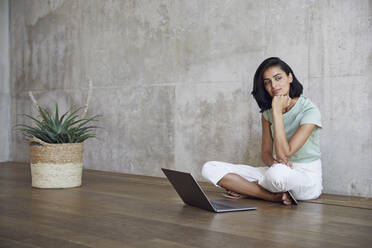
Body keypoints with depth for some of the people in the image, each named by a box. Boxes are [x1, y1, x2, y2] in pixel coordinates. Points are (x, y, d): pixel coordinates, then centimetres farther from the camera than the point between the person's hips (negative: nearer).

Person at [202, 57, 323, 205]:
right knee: (210, 168, -12)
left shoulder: (309, 110, -14)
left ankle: (244, 188, -13)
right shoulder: (268, 111, 6)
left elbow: (284, 154, -23)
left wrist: (277, 110, -21)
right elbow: (266, 152, 5)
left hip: (307, 178, -6)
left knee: (279, 173, -46)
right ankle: (275, 196, -17)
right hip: (276, 172, 6)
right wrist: (273, 162, -20)